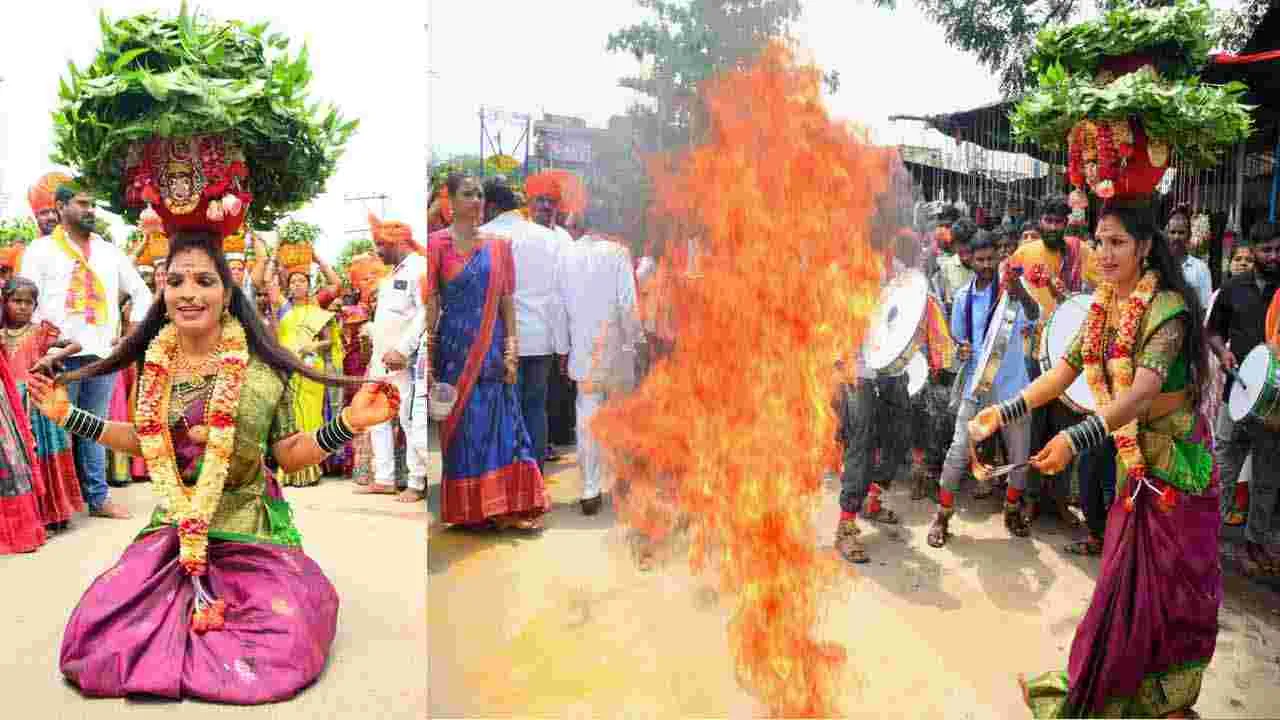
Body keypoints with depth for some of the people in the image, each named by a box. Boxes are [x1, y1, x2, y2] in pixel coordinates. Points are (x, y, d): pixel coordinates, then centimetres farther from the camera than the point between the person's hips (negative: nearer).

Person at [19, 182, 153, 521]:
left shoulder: (109, 251, 15)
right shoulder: (41, 249, 4)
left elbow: (142, 292, 21)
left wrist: (129, 335, 12)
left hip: (103, 353, 4)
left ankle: (98, 498, 12)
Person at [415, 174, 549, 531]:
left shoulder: (498, 244, 8)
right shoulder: (437, 244, 0)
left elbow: (507, 300, 7)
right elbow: (430, 301, -3)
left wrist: (512, 349, -1)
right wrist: (427, 355, -7)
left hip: (492, 347, 3)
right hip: (454, 347, -3)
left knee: (500, 423, 2)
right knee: (463, 424, 3)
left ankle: (504, 507, 8)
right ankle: (466, 507, 14)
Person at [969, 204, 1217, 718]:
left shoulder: (1167, 307, -20)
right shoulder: (1104, 306, 3)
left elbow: (1143, 390, -32)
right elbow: (1063, 372, 3)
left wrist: (1076, 439, -44)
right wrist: (1003, 413, -8)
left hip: (1173, 462, -6)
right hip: (1132, 459, 6)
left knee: (1169, 580, 6)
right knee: (1126, 575, 14)